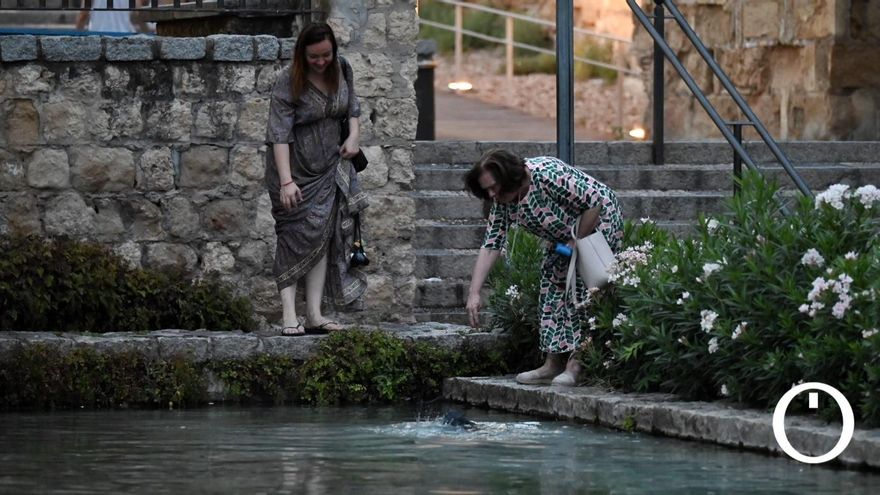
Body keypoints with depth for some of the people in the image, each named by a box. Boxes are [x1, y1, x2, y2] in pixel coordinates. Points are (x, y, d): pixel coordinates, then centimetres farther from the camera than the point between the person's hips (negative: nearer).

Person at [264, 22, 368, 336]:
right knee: (296, 237, -8)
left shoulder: (341, 69, -3)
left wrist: (354, 135, -3)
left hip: (330, 165, 5)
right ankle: (289, 317, -11)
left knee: (323, 237, 1)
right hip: (296, 166, -5)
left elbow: (351, 104, 16)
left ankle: (314, 315, 1)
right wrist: (286, 181, -32)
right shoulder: (288, 83, -21)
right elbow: (279, 133, -25)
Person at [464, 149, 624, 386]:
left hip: (599, 220, -8)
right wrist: (474, 293, -19)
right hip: (566, 235, 8)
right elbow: (490, 246, -11)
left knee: (583, 287, -16)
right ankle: (553, 364, 4)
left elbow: (595, 201, -29)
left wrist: (578, 243, -22)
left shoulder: (547, 175, -35)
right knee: (552, 280, 1)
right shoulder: (503, 203, -11)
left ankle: (577, 365, -16)